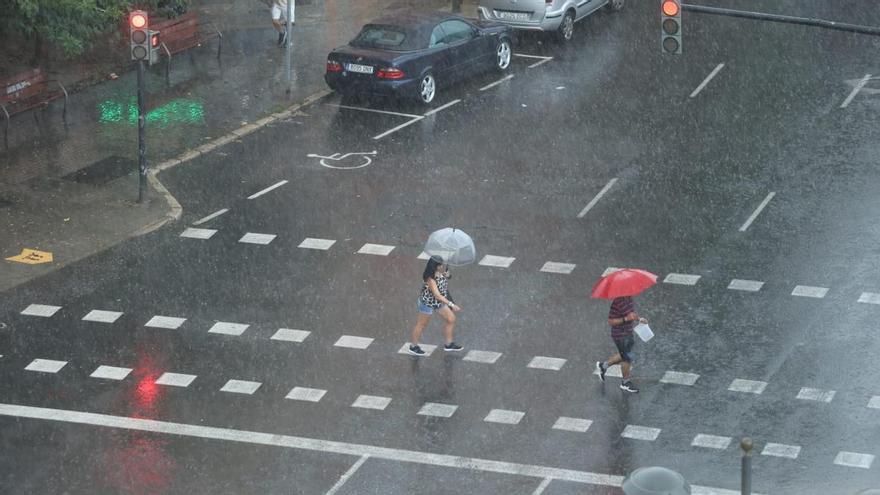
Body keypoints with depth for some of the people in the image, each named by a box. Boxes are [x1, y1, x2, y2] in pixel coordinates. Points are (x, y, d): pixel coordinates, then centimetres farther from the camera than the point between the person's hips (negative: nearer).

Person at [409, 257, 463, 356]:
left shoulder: (443, 273, -11)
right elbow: (437, 295, -38)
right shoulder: (431, 279, -36)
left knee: (451, 319, 10)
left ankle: (448, 344, 27)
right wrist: (451, 304, -40)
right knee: (422, 324, 10)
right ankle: (413, 347, 29)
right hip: (428, 302, -8)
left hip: (440, 301, 8)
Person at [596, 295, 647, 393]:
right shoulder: (617, 303, -28)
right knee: (627, 358, 6)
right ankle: (626, 383, 27)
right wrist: (626, 319, -33)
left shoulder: (629, 298, -2)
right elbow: (610, 321, -24)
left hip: (628, 333, 9)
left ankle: (603, 365, 42)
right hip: (620, 335, -9)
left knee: (624, 355, 24)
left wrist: (639, 318, 3)